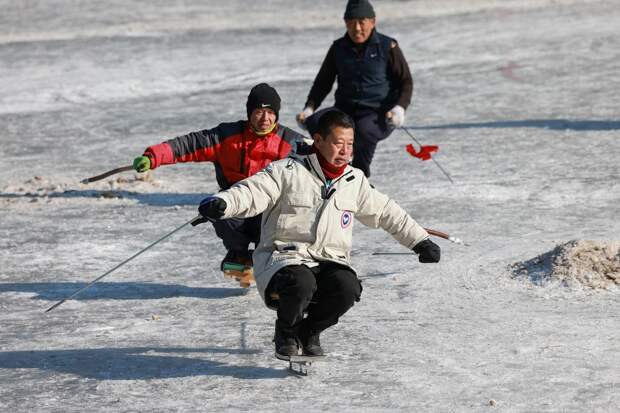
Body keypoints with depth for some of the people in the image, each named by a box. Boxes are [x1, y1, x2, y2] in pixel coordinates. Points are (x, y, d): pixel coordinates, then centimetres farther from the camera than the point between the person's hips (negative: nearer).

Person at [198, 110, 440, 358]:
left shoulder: (355, 181, 11)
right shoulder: (287, 172, -6)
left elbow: (387, 212, 22)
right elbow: (252, 192, -16)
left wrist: (420, 242, 21)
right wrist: (221, 203, -36)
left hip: (329, 261, 4)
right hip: (283, 258, -4)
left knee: (347, 288, -30)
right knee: (301, 283, -38)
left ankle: (310, 330, 3)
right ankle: (286, 332, -2)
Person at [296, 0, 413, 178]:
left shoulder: (387, 47, -1)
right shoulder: (338, 48, 10)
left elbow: (406, 81, 4)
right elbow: (323, 82, 17)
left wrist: (399, 107, -15)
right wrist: (309, 108, 1)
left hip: (378, 113, -4)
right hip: (345, 109, 4)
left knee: (364, 131, -37)